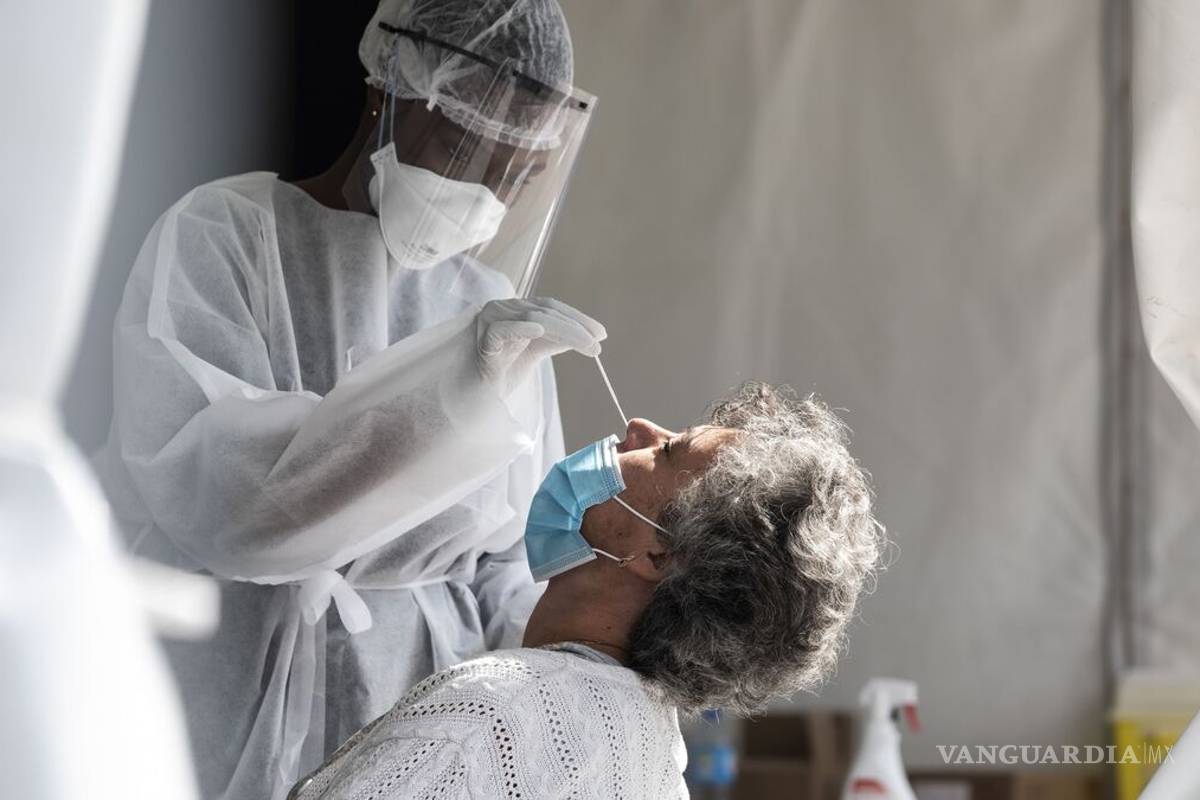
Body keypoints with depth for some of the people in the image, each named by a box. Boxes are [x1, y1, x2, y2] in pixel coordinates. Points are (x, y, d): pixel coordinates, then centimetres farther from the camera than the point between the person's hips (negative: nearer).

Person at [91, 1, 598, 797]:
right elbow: (209, 495, -22)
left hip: (420, 714, 4)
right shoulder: (221, 238, -8)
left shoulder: (499, 309, 6)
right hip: (225, 715, -4)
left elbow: (509, 559, 10)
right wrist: (450, 379, -30)